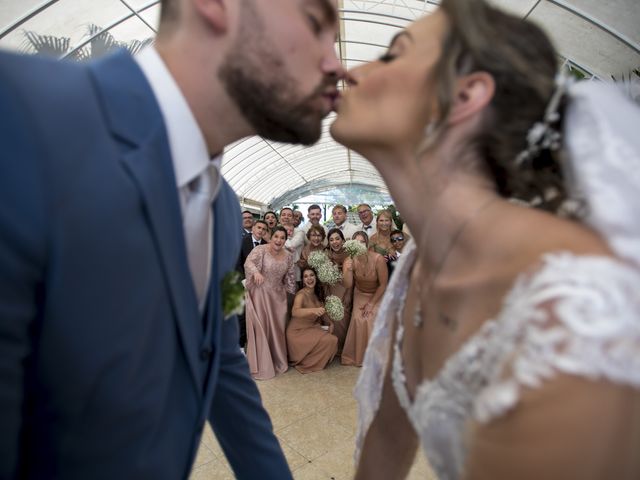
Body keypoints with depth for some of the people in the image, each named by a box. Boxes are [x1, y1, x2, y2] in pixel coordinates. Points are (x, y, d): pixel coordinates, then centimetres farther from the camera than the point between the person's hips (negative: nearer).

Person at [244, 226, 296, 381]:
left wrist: (289, 293, 11)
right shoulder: (260, 249, -13)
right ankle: (261, 366, 13)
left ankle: (277, 361, 30)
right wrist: (256, 272, -46)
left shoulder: (288, 255, 2)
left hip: (278, 296, 5)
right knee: (261, 327, -1)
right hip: (260, 294, -4)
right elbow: (248, 262, -28)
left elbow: (290, 276, 11)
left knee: (277, 328, 11)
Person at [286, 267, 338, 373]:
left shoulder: (316, 294, 5)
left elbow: (321, 312, 16)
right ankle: (303, 362, -3)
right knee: (330, 340, -20)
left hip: (312, 329, 8)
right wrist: (313, 310, -52)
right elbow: (294, 312, -37)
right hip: (299, 332, -8)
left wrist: (329, 323, -2)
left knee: (334, 340, -10)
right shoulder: (301, 294, -18)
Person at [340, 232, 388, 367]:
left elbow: (383, 284, -18)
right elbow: (348, 286, -21)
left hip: (377, 295, -2)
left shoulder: (378, 259, -29)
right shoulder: (349, 261, -21)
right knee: (358, 319, -12)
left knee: (372, 319, -15)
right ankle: (358, 355, 8)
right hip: (360, 295, 2)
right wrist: (347, 270, -38)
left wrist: (371, 303, -11)